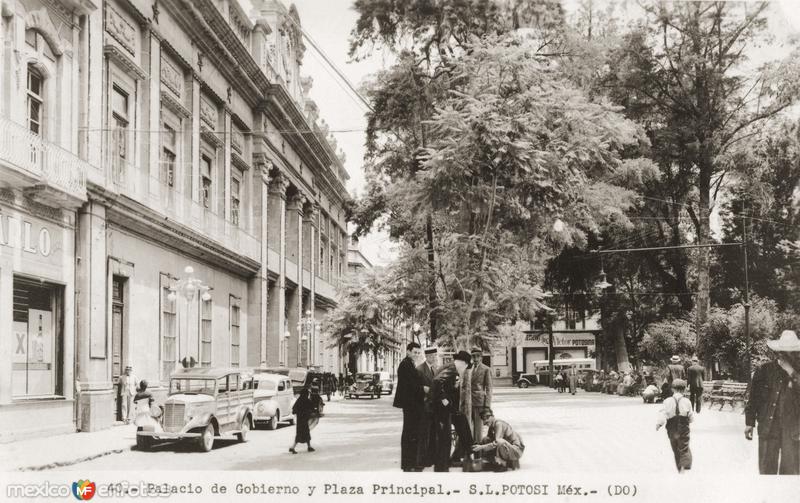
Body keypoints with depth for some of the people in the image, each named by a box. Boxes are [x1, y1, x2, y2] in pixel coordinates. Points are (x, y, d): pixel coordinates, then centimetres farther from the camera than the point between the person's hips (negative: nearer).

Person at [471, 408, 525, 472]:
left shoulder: (499, 424, -18)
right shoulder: (491, 426, 9)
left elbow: (497, 442, -27)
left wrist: (482, 447, -26)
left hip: (516, 449, -9)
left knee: (500, 441, -37)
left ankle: (503, 464, -13)